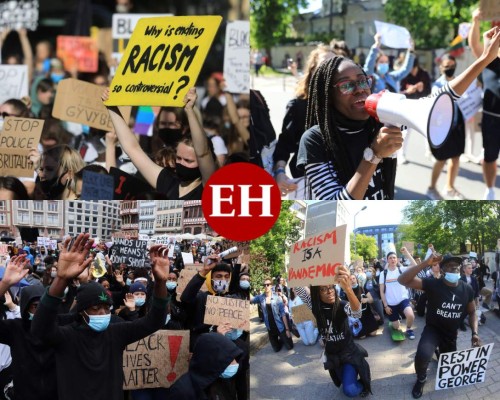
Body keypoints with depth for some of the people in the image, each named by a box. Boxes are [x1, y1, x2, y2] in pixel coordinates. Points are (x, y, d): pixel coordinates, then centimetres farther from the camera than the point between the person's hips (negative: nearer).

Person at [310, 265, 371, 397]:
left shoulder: (342, 305, -25)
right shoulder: (315, 309, -14)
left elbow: (357, 312, -48)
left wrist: (347, 288, -68)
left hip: (349, 352, -4)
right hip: (331, 355, 4)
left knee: (350, 391, -15)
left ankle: (364, 383, 16)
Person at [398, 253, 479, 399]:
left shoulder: (467, 289, -12)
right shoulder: (432, 284, -23)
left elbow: (472, 312, 5)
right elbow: (402, 280, -35)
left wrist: (475, 333, -11)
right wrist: (426, 263, -44)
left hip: (451, 333, 4)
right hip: (433, 329, -4)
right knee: (423, 355, -34)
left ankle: (440, 353, 58)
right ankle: (421, 379, 0)